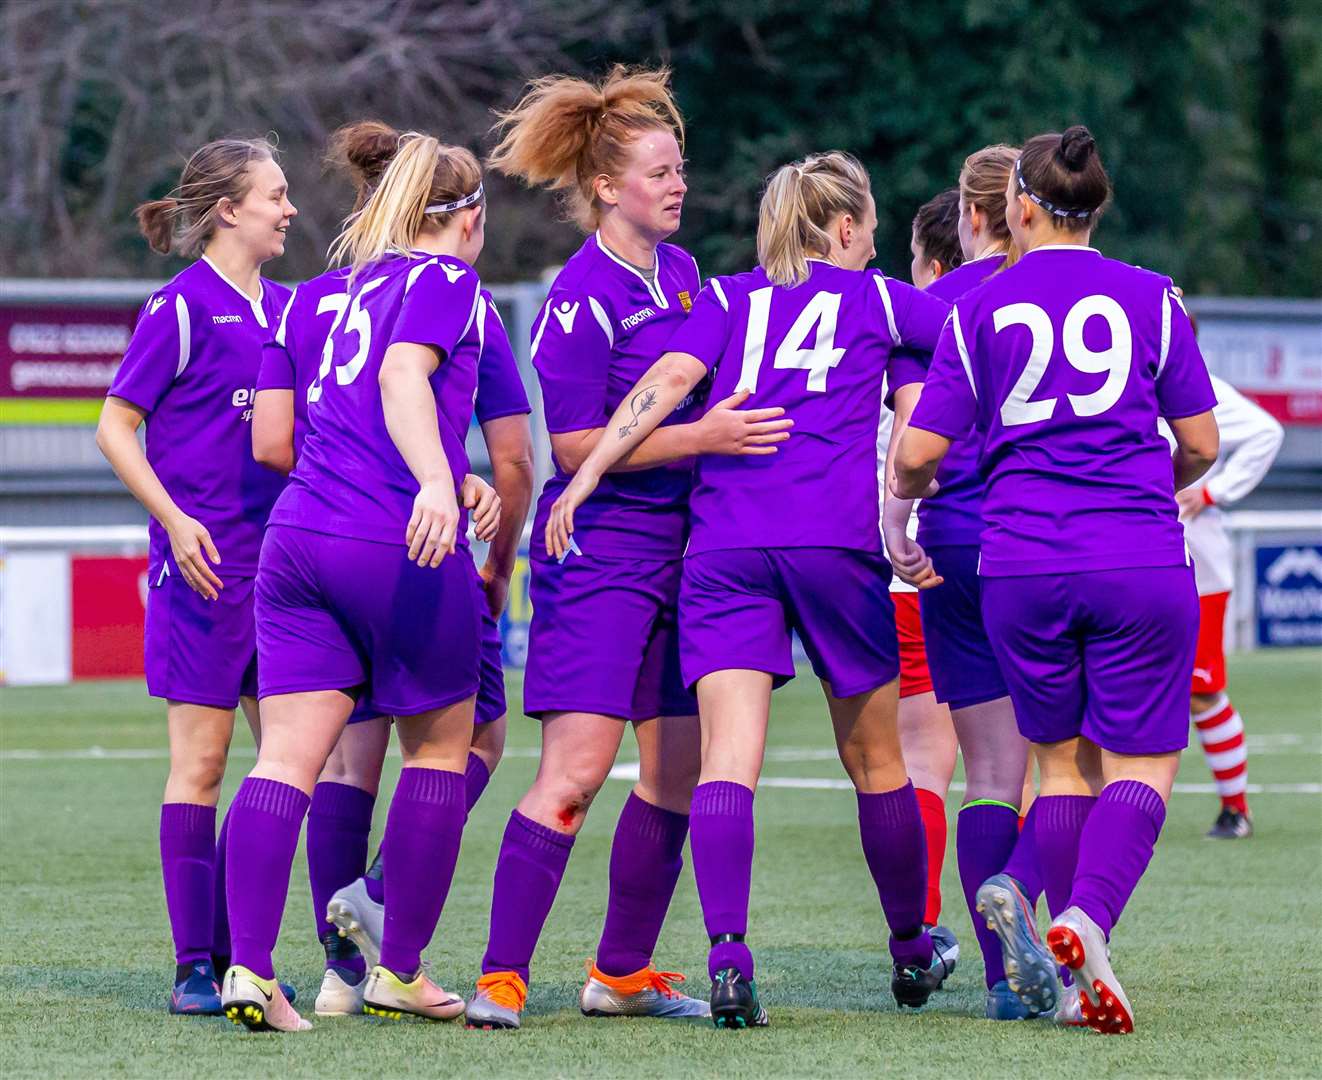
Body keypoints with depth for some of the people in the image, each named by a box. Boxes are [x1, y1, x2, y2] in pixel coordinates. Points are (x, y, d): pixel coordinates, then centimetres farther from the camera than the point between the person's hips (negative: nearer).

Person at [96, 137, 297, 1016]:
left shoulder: (287, 309, 12)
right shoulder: (181, 307, -7)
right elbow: (116, 427, -7)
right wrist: (175, 518, -17)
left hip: (283, 562, 7)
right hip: (203, 562, -7)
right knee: (201, 758, -4)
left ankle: (235, 948, 13)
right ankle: (195, 967, 1)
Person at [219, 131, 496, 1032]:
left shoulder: (358, 284, 23)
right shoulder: (444, 280, 1)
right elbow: (403, 376, -18)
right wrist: (437, 483, -32)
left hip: (297, 539, 6)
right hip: (401, 549, -6)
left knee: (288, 755, -2)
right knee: (441, 747, 11)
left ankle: (249, 968, -15)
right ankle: (398, 972, 14)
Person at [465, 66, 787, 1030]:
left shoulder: (679, 271, 11)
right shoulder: (582, 297, -14)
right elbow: (576, 445, -17)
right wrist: (699, 436, -21)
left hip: (680, 549, 8)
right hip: (601, 551, -8)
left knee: (678, 769, 7)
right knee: (576, 769, -15)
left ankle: (622, 972, 18)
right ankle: (502, 978, -12)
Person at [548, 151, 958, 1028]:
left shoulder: (726, 300, 16)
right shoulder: (876, 299, 15)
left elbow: (671, 377, -1)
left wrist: (587, 474, -6)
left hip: (724, 544, 1)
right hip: (838, 540, -1)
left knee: (729, 753, -10)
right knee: (876, 757, 15)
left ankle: (728, 953, -28)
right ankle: (912, 949, 30)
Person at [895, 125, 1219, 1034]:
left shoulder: (978, 311, 5)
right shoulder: (1152, 299, 6)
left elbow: (916, 454, 2)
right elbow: (1201, 445, 7)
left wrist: (904, 500, 24)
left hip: (1022, 565, 1)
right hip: (1141, 562, -1)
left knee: (1062, 760, 14)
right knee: (1142, 764, 4)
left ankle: (1084, 976, 8)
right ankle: (1089, 919, -22)